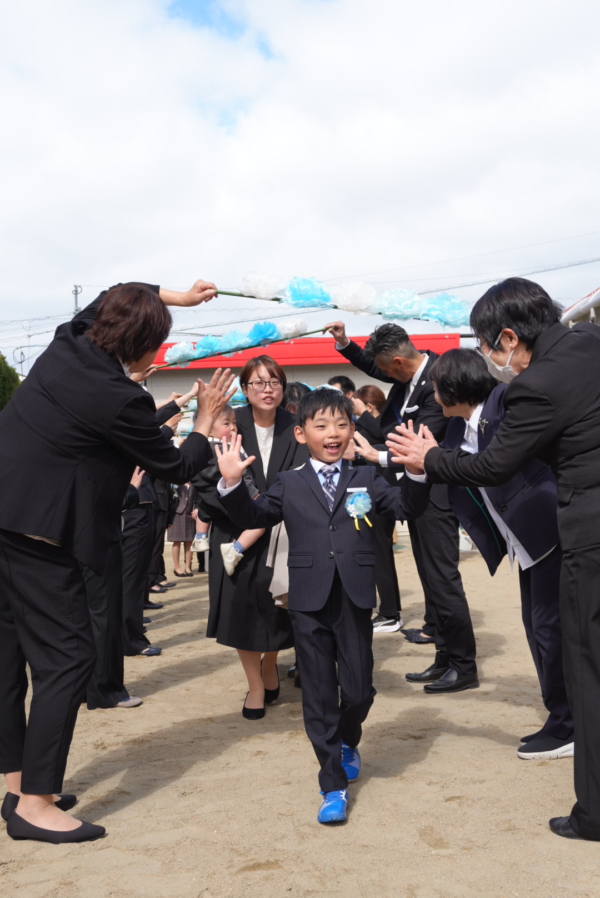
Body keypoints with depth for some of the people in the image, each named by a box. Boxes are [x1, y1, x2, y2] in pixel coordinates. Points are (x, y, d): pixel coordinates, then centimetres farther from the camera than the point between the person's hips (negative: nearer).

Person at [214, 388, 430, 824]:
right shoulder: (289, 485, 8)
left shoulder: (366, 478, 6)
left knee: (358, 689, 4)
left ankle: (347, 742, 39)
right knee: (319, 694, 5)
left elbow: (408, 507, -3)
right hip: (309, 603, 0)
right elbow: (254, 517, 4)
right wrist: (232, 484, -12)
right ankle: (334, 785, 17)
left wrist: (415, 473, -22)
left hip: (354, 599, 0)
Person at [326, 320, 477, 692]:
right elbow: (374, 368, 21)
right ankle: (436, 628, 44)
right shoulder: (411, 369, 2)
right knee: (428, 565, 24)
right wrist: (344, 343, 8)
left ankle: (464, 665, -3)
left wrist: (377, 456, -40)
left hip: (434, 489, -10)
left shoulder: (437, 385, -26)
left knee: (441, 572, -9)